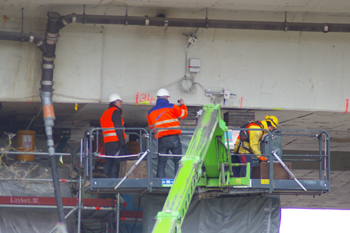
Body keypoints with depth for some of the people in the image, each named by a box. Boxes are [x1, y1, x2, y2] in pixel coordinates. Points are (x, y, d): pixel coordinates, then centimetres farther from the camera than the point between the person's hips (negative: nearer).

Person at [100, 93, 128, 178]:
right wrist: (123, 143, -15)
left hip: (107, 142, 9)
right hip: (116, 141, -9)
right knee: (116, 162, -10)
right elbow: (119, 129, -13)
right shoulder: (115, 112, -5)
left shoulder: (105, 114, 22)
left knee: (108, 162, 9)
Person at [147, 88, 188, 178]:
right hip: (173, 138, -3)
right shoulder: (172, 107, 1)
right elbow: (183, 114, 13)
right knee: (178, 160, 2)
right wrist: (182, 105, 31)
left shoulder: (151, 112, 12)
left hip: (161, 139, 3)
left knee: (161, 162, 7)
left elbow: (151, 126, 22)